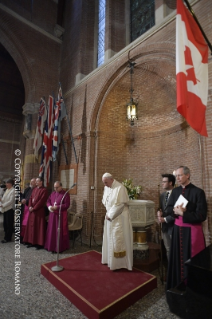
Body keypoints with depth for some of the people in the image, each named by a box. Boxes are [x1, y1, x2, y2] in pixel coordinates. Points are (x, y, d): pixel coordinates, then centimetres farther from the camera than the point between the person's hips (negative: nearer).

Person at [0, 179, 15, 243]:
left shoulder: (13, 191, -11)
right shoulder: (7, 190, 14)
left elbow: (11, 201, -16)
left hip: (10, 209, -8)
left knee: (9, 224, 0)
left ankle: (7, 238, 10)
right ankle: (7, 237, 23)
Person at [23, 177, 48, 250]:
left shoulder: (44, 190, -10)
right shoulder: (34, 189, 13)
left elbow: (42, 201, -16)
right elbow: (30, 198, 9)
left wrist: (34, 208, -16)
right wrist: (30, 207, -6)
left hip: (39, 211, -7)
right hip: (32, 210, 8)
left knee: (39, 226, -1)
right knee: (31, 225, 12)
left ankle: (40, 243, 9)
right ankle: (32, 241, 23)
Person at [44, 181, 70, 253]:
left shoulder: (65, 194, -9)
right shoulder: (53, 193, 11)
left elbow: (67, 205, -14)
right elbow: (48, 201, 11)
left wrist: (57, 207, -20)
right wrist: (50, 207, -11)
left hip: (61, 215, -6)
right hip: (52, 214, 6)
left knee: (60, 231, 1)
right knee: (51, 230, 11)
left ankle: (60, 247, 13)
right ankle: (51, 245, 26)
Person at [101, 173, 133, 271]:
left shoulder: (120, 188, -19)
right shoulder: (106, 188, 5)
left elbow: (120, 204, -20)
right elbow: (104, 201, 12)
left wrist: (110, 215, -15)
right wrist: (108, 213, -1)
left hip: (119, 218, -7)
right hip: (109, 216, 8)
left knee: (117, 239, 0)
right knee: (110, 238, 16)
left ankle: (118, 262, 15)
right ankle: (110, 259, 32)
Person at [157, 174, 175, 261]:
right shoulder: (162, 195, 10)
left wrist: (165, 219, -15)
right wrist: (159, 213, -7)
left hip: (174, 226, -7)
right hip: (165, 227, 7)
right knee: (168, 250, 16)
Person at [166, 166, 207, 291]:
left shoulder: (198, 192, -14)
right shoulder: (175, 191, 4)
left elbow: (201, 215, -17)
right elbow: (169, 209, 5)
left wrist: (182, 213, -18)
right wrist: (177, 210, -15)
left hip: (192, 230, -5)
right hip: (178, 229, 6)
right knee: (178, 258, 17)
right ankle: (178, 284, 36)